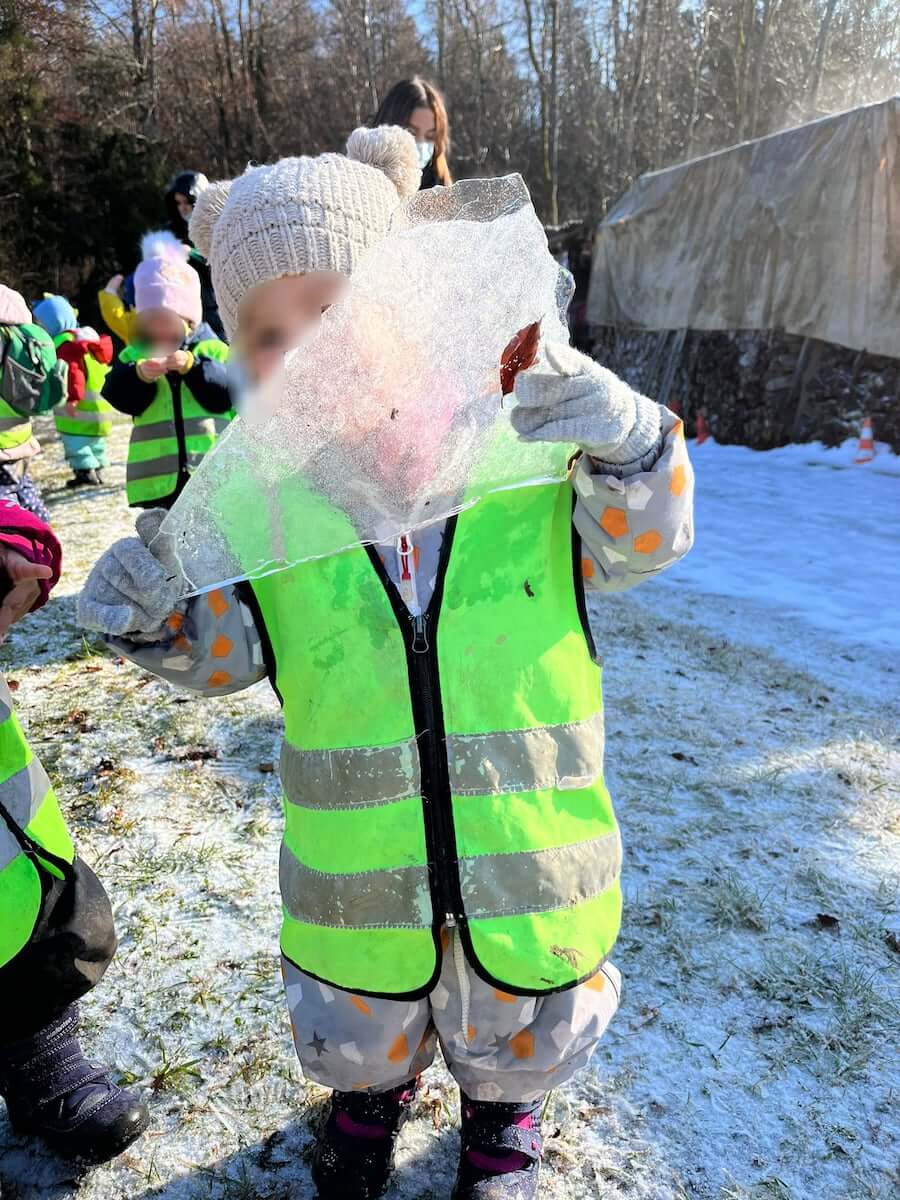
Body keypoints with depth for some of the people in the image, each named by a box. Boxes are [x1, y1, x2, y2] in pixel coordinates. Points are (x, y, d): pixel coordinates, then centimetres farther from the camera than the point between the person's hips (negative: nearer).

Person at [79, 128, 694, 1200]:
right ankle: (374, 1088, 65)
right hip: (357, 870, 2)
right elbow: (220, 649, -2)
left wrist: (626, 444, -30)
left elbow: (639, 540, -11)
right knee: (358, 1034, 29)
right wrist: (149, 616, -22)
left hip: (527, 854, -1)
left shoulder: (526, 442, -14)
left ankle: (503, 1108, 62)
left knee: (518, 1036, 27)